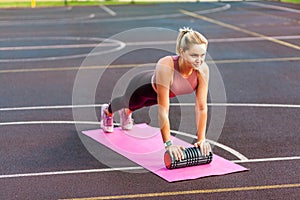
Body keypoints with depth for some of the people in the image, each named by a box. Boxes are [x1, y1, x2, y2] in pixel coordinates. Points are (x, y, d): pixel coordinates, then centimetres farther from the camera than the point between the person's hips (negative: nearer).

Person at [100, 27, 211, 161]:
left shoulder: (202, 69, -35)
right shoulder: (165, 66, -48)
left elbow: (201, 107, -28)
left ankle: (127, 113, 74)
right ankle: (107, 111, 68)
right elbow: (163, 110, -45)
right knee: (126, 103, 32)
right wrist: (168, 144, -45)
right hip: (143, 86, -4)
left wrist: (201, 139, -32)